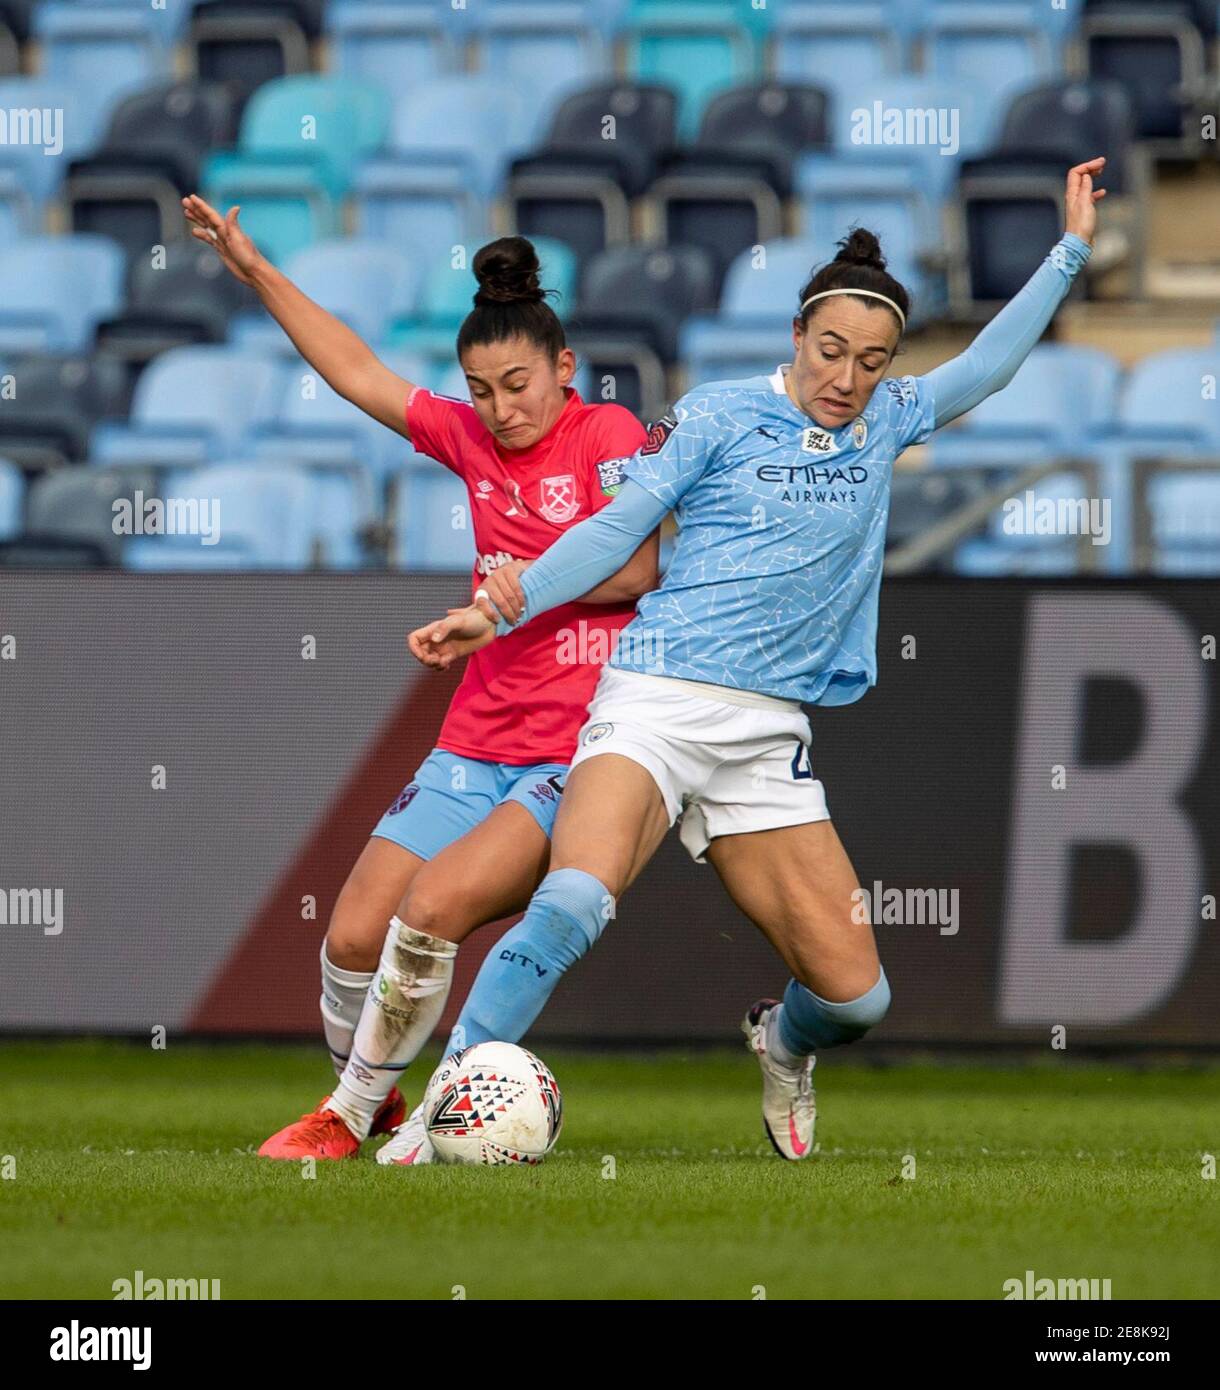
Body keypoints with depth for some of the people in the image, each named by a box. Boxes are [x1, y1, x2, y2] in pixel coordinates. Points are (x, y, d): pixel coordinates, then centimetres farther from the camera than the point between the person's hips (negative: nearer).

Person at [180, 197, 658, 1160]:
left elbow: (639, 566, -14)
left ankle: (354, 1113, -5)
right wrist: (255, 270, 20)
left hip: (578, 755, -6)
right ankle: (363, 1102, 23)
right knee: (353, 935, -2)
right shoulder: (472, 439, 13)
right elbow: (361, 375, 20)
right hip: (475, 746, 6)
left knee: (433, 907, -22)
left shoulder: (606, 433, -4)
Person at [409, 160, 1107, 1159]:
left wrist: (1072, 249, 21)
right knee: (577, 900, -33)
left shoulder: (884, 424, 14)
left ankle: (785, 1043, 38)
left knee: (856, 993, 2)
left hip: (769, 739, 5)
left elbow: (990, 363, 23)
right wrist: (503, 611, -6)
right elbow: (618, 529, 2)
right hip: (656, 704, -5)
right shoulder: (720, 415, 1)